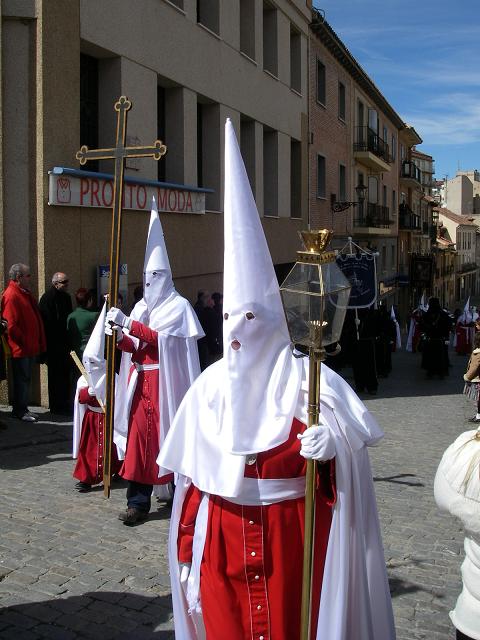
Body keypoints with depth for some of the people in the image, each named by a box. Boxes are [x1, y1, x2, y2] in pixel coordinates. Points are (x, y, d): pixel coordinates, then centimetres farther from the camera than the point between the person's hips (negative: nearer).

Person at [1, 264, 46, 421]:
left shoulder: (25, 293, 15)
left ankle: (22, 409, 23)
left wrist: (37, 342, 16)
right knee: (22, 379, 0)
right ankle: (20, 411, 9)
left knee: (25, 379, 15)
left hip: (29, 347, 9)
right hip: (20, 348, -9)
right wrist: (24, 341, -15)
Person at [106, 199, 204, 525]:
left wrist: (128, 323, -23)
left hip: (166, 382, -6)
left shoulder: (178, 306, -4)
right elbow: (137, 348, 11)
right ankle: (139, 501, 4)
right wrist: (120, 336, -8)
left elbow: (159, 338, -18)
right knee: (140, 434, 1)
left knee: (169, 434, -1)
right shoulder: (142, 306, 14)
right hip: (141, 381, 6)